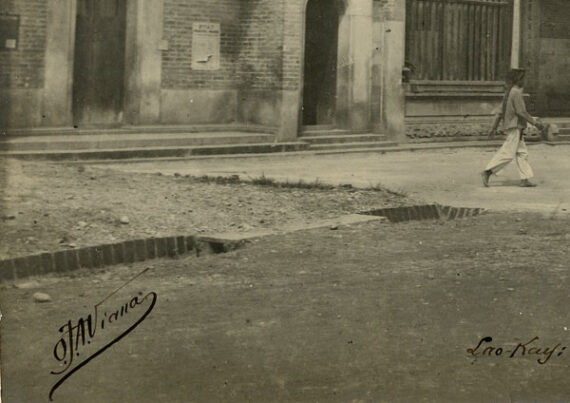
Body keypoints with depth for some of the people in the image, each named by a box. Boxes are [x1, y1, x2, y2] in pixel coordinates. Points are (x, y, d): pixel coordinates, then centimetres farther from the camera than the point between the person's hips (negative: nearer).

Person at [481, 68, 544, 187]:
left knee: (522, 153, 8)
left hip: (509, 127, 10)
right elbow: (521, 112, -21)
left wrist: (494, 127, 19)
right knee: (507, 153, -10)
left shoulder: (508, 92, 14)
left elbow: (501, 112, 17)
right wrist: (535, 122, -16)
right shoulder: (516, 93, -15)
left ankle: (525, 180, 6)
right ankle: (487, 172, -11)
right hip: (515, 127, -10)